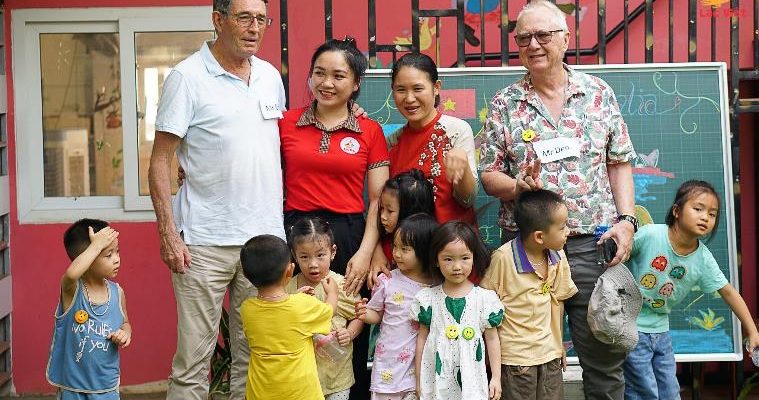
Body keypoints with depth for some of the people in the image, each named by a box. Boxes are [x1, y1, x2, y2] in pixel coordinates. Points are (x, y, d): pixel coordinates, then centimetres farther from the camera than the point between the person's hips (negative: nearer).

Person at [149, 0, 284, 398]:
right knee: (193, 356, -2)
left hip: (265, 236, 5)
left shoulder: (271, 76, 12)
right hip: (205, 243, -5)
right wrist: (168, 231, -13)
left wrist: (282, 220, 14)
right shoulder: (187, 77, -5)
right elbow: (160, 159, -6)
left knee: (254, 353, 12)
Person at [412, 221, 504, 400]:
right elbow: (422, 337, 6)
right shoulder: (428, 298, -1)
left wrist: (496, 377, 3)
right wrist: (419, 379, 9)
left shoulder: (485, 298, -4)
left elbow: (492, 338, 2)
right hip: (436, 377, 1)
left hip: (471, 378, -1)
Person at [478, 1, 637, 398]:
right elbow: (489, 175, 5)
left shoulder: (599, 93, 7)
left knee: (605, 355, 5)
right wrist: (516, 186, -16)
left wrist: (626, 220, -3)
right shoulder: (504, 104, 5)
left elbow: (619, 163, 9)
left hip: (593, 242, 0)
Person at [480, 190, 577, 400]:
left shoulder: (558, 257, -2)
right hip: (515, 356, -5)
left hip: (550, 353, 5)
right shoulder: (503, 258, -18)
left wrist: (559, 343, 17)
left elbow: (558, 301, 10)